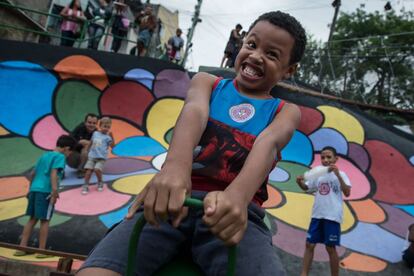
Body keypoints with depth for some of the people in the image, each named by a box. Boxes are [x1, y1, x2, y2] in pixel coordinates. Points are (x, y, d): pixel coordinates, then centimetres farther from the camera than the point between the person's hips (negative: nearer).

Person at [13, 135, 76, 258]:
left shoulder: (45, 155, 21)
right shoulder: (60, 157, -3)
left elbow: (32, 174, 25)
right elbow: (54, 173, -18)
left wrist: (31, 188, 34)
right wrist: (54, 190, -25)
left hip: (34, 189, 7)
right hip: (46, 191, -7)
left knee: (32, 219, 13)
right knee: (45, 220, 0)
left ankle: (22, 248, 15)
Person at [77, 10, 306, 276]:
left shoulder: (286, 112, 15)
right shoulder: (207, 82, 17)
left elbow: (268, 143, -8)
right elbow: (194, 111, -6)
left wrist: (237, 196, -31)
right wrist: (175, 165, -30)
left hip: (236, 208, 0)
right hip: (173, 199, 0)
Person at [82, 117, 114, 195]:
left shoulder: (107, 137, -3)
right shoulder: (95, 133, 11)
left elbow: (112, 145, -15)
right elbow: (91, 142, 24)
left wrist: (111, 137, -24)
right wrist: (88, 150, 28)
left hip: (101, 157, -4)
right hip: (92, 156, 4)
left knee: (97, 169, -18)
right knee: (89, 170, -5)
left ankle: (100, 183, 8)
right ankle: (86, 186, 3)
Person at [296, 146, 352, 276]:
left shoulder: (340, 174, -4)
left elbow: (347, 193, -17)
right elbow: (306, 188, 22)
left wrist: (338, 174, -24)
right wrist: (300, 182, -1)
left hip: (332, 216, -5)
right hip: (317, 215, 5)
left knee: (330, 248, 2)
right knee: (309, 244, 6)